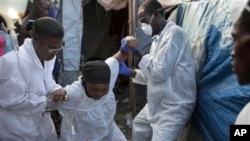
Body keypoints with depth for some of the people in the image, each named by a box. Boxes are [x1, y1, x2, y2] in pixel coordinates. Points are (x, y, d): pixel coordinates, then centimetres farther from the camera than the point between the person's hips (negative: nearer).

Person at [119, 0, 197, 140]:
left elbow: (159, 72, -24)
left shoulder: (174, 33, -18)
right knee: (138, 126, 26)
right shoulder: (159, 38, 13)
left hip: (173, 106, -11)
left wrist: (136, 52, -15)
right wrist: (129, 72, 11)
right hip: (158, 103, 11)